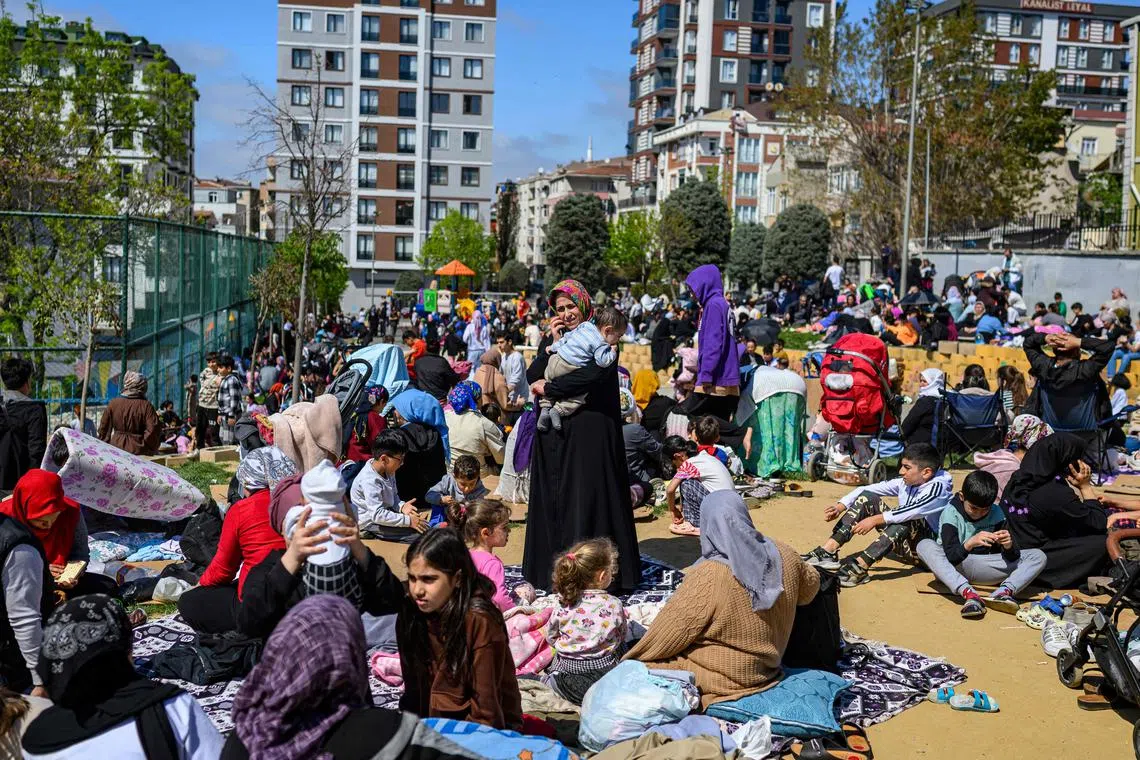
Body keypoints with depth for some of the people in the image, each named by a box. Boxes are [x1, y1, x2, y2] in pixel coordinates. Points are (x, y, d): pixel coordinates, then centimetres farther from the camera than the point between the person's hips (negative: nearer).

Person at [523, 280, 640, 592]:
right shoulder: (551, 339, 14)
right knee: (552, 499, 5)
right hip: (553, 434, 5)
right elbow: (532, 377, 2)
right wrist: (553, 344, -6)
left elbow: (594, 373, -20)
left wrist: (549, 388, -12)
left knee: (588, 497, -5)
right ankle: (553, 570, 13)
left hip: (589, 432, -5)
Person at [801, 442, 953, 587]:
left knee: (907, 520, -38)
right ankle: (828, 551, -19)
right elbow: (867, 489, -2)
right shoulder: (904, 482, 1)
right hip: (904, 544, 7)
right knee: (868, 498, -6)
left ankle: (860, 565, -45)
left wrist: (874, 520, -35)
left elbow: (913, 511, -34)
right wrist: (840, 507, -16)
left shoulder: (938, 487, -19)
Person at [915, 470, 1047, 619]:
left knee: (1038, 556, -10)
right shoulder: (951, 513, -13)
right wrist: (969, 543, -43)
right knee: (924, 545, -32)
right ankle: (969, 594, -44)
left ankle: (1004, 591, -35)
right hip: (953, 569, -3)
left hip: (986, 568, 3)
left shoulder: (996, 513, -2)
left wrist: (1009, 546, -29)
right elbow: (950, 556, -25)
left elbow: (1013, 558, -6)